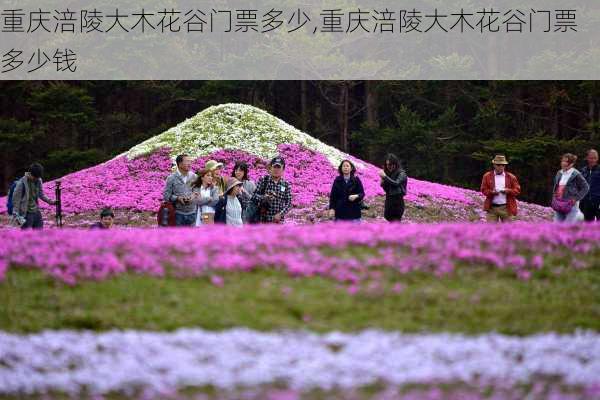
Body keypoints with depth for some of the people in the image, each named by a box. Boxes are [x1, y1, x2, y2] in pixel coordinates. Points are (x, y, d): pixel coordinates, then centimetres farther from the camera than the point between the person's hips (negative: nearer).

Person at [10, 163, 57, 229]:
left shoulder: (38, 181, 1)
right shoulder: (21, 183, -17)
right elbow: (16, 200, -13)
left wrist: (50, 201, 0)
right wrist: (16, 216, -13)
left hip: (36, 212, 7)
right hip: (26, 214, -7)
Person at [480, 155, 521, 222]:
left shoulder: (511, 177, 7)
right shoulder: (487, 176, 7)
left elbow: (517, 190, 6)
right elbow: (484, 190, 5)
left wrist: (508, 191, -13)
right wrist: (491, 192, -15)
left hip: (506, 208, 0)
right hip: (492, 207, 0)